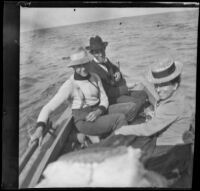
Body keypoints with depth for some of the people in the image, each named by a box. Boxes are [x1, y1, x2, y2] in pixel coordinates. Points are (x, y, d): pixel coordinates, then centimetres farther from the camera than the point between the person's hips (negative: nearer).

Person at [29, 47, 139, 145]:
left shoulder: (95, 77, 5)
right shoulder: (70, 85, -12)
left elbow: (104, 98, 8)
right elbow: (48, 108, -16)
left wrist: (98, 112, -16)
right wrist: (39, 128, -31)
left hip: (99, 112, 7)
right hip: (84, 121, -6)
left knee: (132, 107, -8)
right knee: (120, 118, -24)